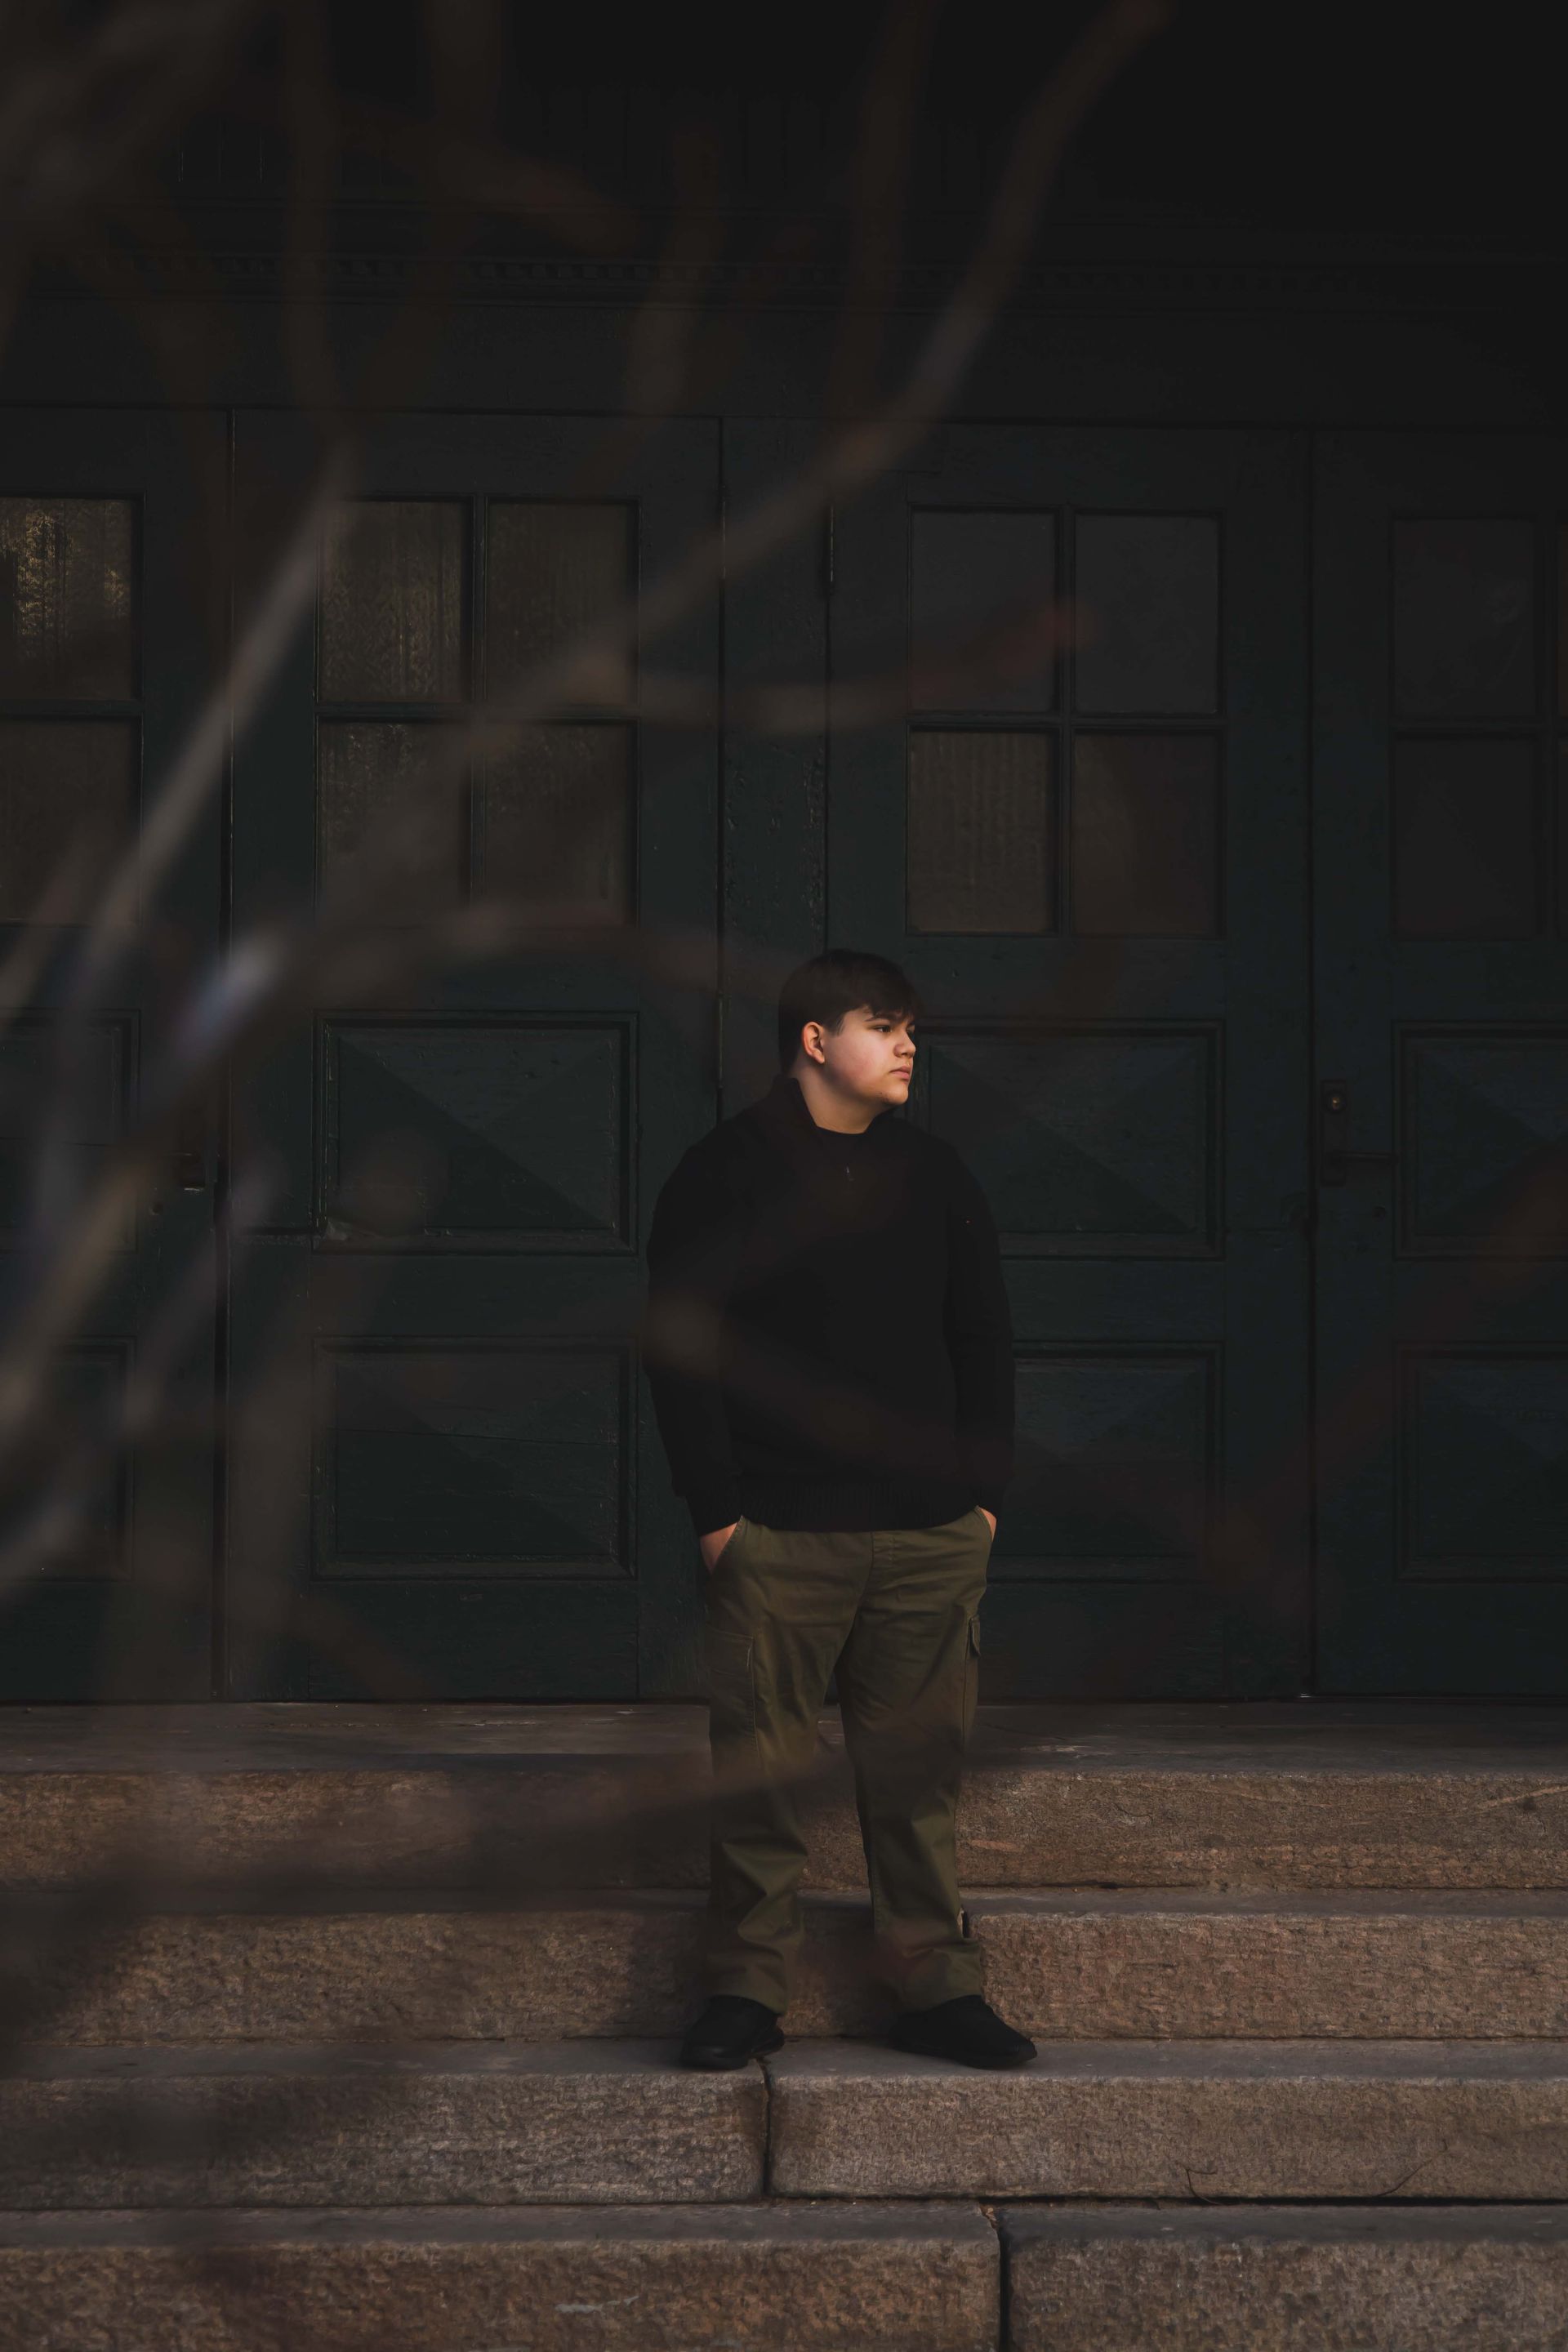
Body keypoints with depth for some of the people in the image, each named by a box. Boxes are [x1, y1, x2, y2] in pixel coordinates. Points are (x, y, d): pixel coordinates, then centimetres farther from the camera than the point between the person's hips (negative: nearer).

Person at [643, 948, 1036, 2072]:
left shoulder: (935, 1175, 12)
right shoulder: (723, 1175, 0)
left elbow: (984, 1342, 16)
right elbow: (679, 1346, -2)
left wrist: (984, 1495, 7)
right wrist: (715, 1509, -8)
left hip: (929, 1536, 3)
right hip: (777, 1536, -3)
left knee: (920, 1771, 5)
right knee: (760, 1773, 0)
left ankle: (939, 1987, 12)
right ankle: (748, 1989, 8)